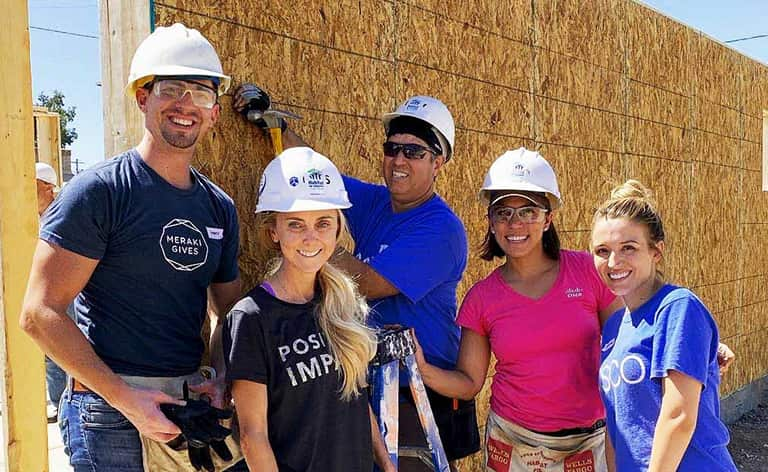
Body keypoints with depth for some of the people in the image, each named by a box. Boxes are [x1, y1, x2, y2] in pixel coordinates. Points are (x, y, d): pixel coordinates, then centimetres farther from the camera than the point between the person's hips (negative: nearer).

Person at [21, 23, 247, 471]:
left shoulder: (220, 207, 7)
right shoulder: (98, 191, -10)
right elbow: (41, 313, -13)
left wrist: (221, 380, -3)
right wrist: (124, 396, -18)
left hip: (190, 402, 5)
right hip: (110, 410, -5)